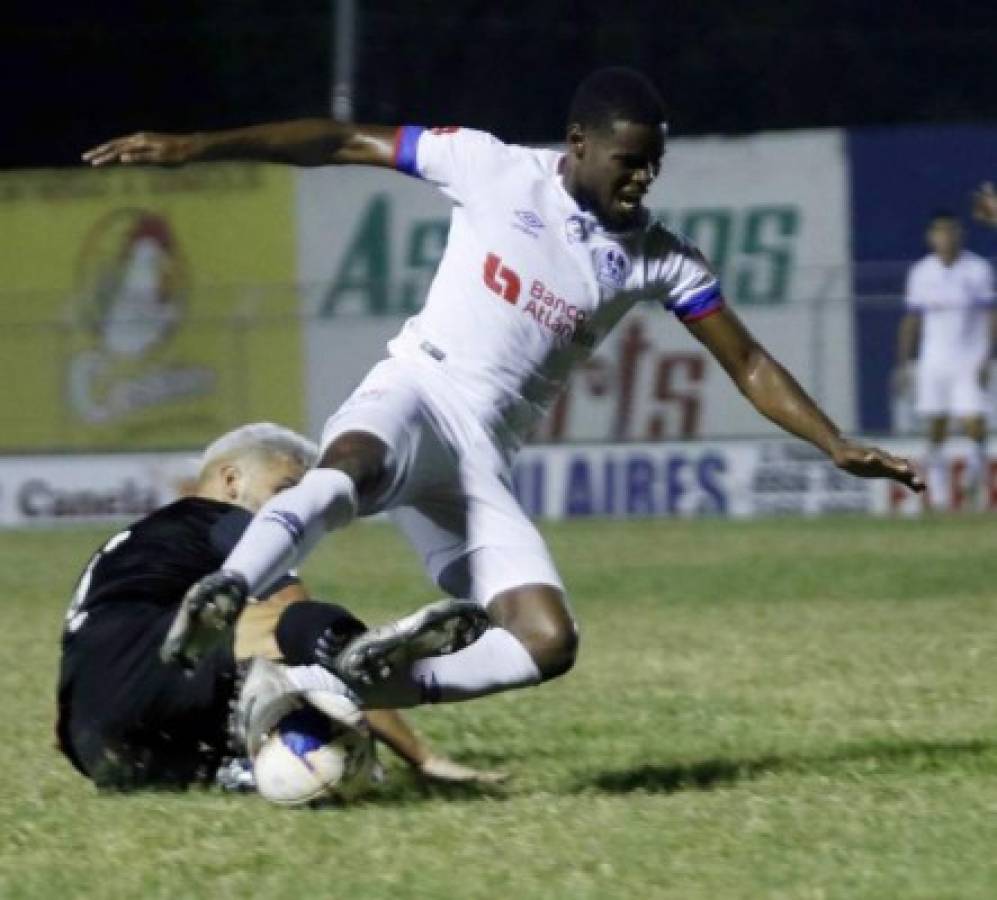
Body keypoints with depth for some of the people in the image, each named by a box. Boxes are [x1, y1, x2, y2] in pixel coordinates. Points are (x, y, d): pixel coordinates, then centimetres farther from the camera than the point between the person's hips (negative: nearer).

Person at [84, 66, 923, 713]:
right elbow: (340, 142, 0)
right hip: (413, 398, -4)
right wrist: (195, 146, -5)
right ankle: (223, 598, -57)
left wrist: (837, 446, -1)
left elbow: (748, 363, 11)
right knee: (346, 472, -42)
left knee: (548, 644, -14)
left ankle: (359, 686, -10)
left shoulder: (658, 259, 6)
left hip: (481, 463, 5)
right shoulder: (492, 169, -2)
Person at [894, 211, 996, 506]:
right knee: (936, 429, -1)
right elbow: (911, 320, 12)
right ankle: (938, 494, 5)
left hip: (970, 359, -2)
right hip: (934, 360, 2)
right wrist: (902, 364, 9)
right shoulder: (921, 272, 6)